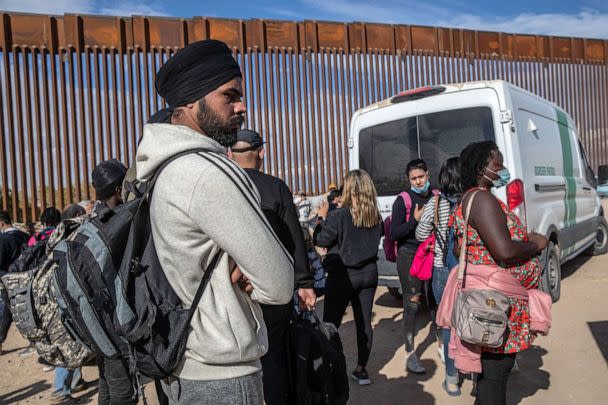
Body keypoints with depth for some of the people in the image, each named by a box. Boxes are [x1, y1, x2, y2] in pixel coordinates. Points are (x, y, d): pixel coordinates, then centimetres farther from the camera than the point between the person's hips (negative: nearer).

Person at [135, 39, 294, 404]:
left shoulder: (167, 168, 4)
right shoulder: (208, 172, -25)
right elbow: (279, 286, -23)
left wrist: (235, 271, -10)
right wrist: (250, 282, -4)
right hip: (221, 374, -9)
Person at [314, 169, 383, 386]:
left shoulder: (339, 216, -17)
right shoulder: (376, 216, 0)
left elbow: (321, 240, -12)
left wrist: (322, 217, 1)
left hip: (343, 275, -5)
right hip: (368, 273, 6)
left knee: (331, 323, 3)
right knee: (364, 321, 12)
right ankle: (361, 369, 22)